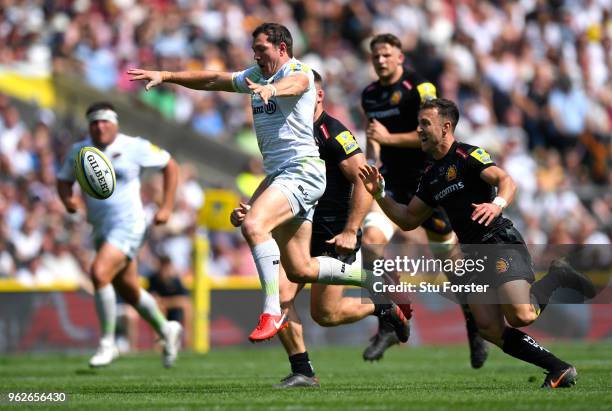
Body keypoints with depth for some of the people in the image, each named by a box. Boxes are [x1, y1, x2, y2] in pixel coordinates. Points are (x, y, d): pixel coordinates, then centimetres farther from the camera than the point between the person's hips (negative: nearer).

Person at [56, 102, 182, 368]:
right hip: (101, 229, 6)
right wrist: (68, 199, -8)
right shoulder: (78, 151, 5)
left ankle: (107, 343, -14)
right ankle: (166, 330, 40)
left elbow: (170, 166, 3)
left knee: (99, 273, -26)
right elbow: (64, 180, 16)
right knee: (128, 291, 15)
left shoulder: (135, 148, -7)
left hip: (127, 225, -6)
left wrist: (166, 207, -3)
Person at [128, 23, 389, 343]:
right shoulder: (255, 76, 19)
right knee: (301, 271, 8)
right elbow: (214, 80, 21)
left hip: (302, 169, -9)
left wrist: (271, 89, -53)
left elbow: (293, 83, -31)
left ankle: (272, 312, -30)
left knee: (253, 225, -31)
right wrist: (165, 76, 13)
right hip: (276, 174, 9)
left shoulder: (299, 72, -7)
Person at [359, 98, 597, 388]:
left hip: (501, 242, -8)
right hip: (472, 253, 8)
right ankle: (560, 370, 1)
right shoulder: (430, 176, 18)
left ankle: (558, 277, 4)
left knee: (520, 316, -25)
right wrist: (379, 193, 10)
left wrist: (497, 204, -40)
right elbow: (408, 220, 23)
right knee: (491, 330, -8)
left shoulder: (467, 155, -6)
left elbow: (506, 181, -19)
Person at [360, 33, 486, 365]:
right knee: (371, 239, -19)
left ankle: (474, 323, 26)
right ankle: (389, 323, -10)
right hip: (392, 182, 5)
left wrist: (390, 138, -22)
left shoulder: (419, 88, -11)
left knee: (448, 254, 3)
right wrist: (372, 161, 5)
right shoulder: (369, 95, 9)